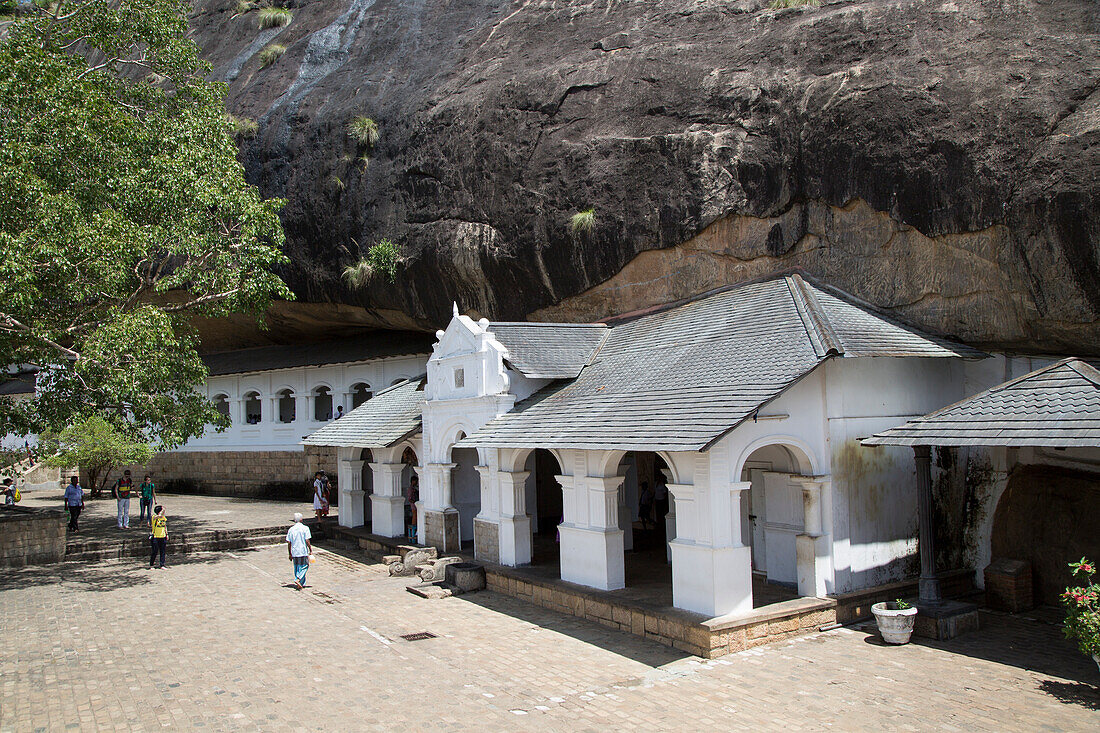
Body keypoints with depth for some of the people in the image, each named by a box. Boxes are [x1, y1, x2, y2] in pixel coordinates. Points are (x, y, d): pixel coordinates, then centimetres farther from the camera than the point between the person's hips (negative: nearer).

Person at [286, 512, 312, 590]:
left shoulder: (291, 529, 3)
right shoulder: (305, 528, -8)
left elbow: (289, 543, 4)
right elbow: (307, 541, -11)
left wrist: (290, 554, 12)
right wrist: (310, 550, -2)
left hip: (294, 552, 4)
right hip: (303, 551, -4)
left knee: (297, 568, 14)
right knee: (304, 566, 7)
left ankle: (302, 584, 16)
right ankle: (298, 579, -13)